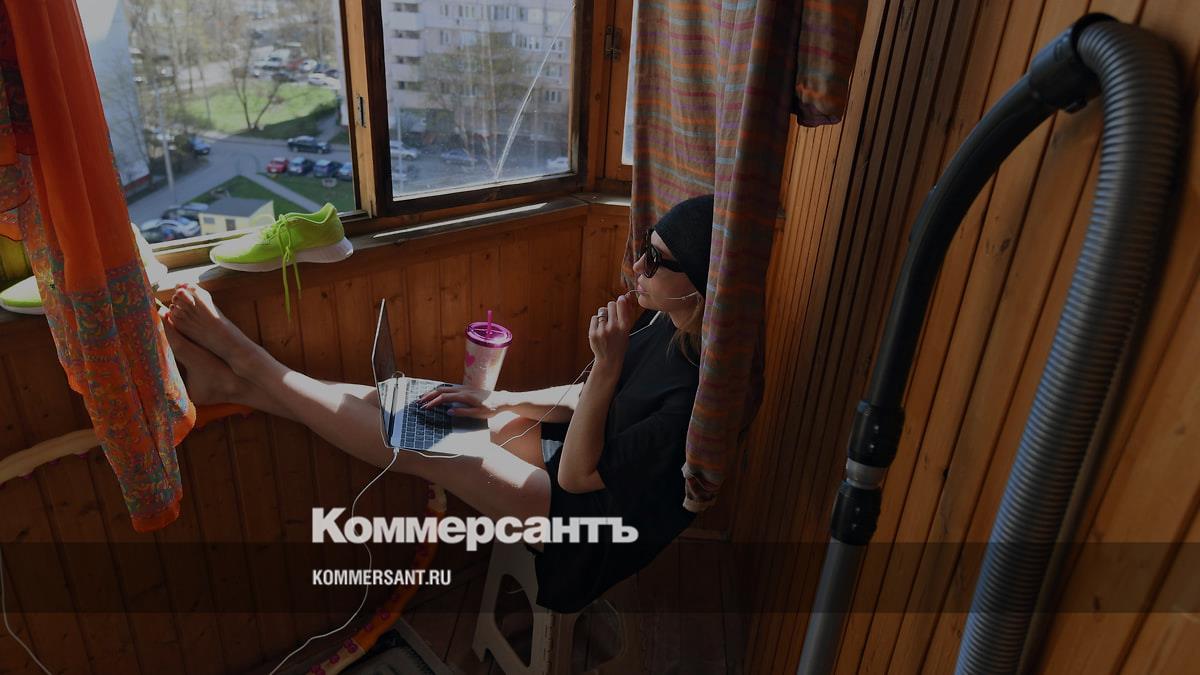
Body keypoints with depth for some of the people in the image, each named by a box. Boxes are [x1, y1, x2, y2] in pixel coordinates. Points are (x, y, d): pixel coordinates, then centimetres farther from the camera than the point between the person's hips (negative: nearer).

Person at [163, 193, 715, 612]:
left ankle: (242, 362, -2)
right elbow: (589, 398, 8)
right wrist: (498, 403, -2)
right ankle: (234, 383, 3)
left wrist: (608, 363, -34)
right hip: (583, 449, 8)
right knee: (411, 405, -3)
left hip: (592, 526, -8)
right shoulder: (667, 327, -5)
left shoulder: (696, 395, -32)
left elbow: (578, 476, -26)